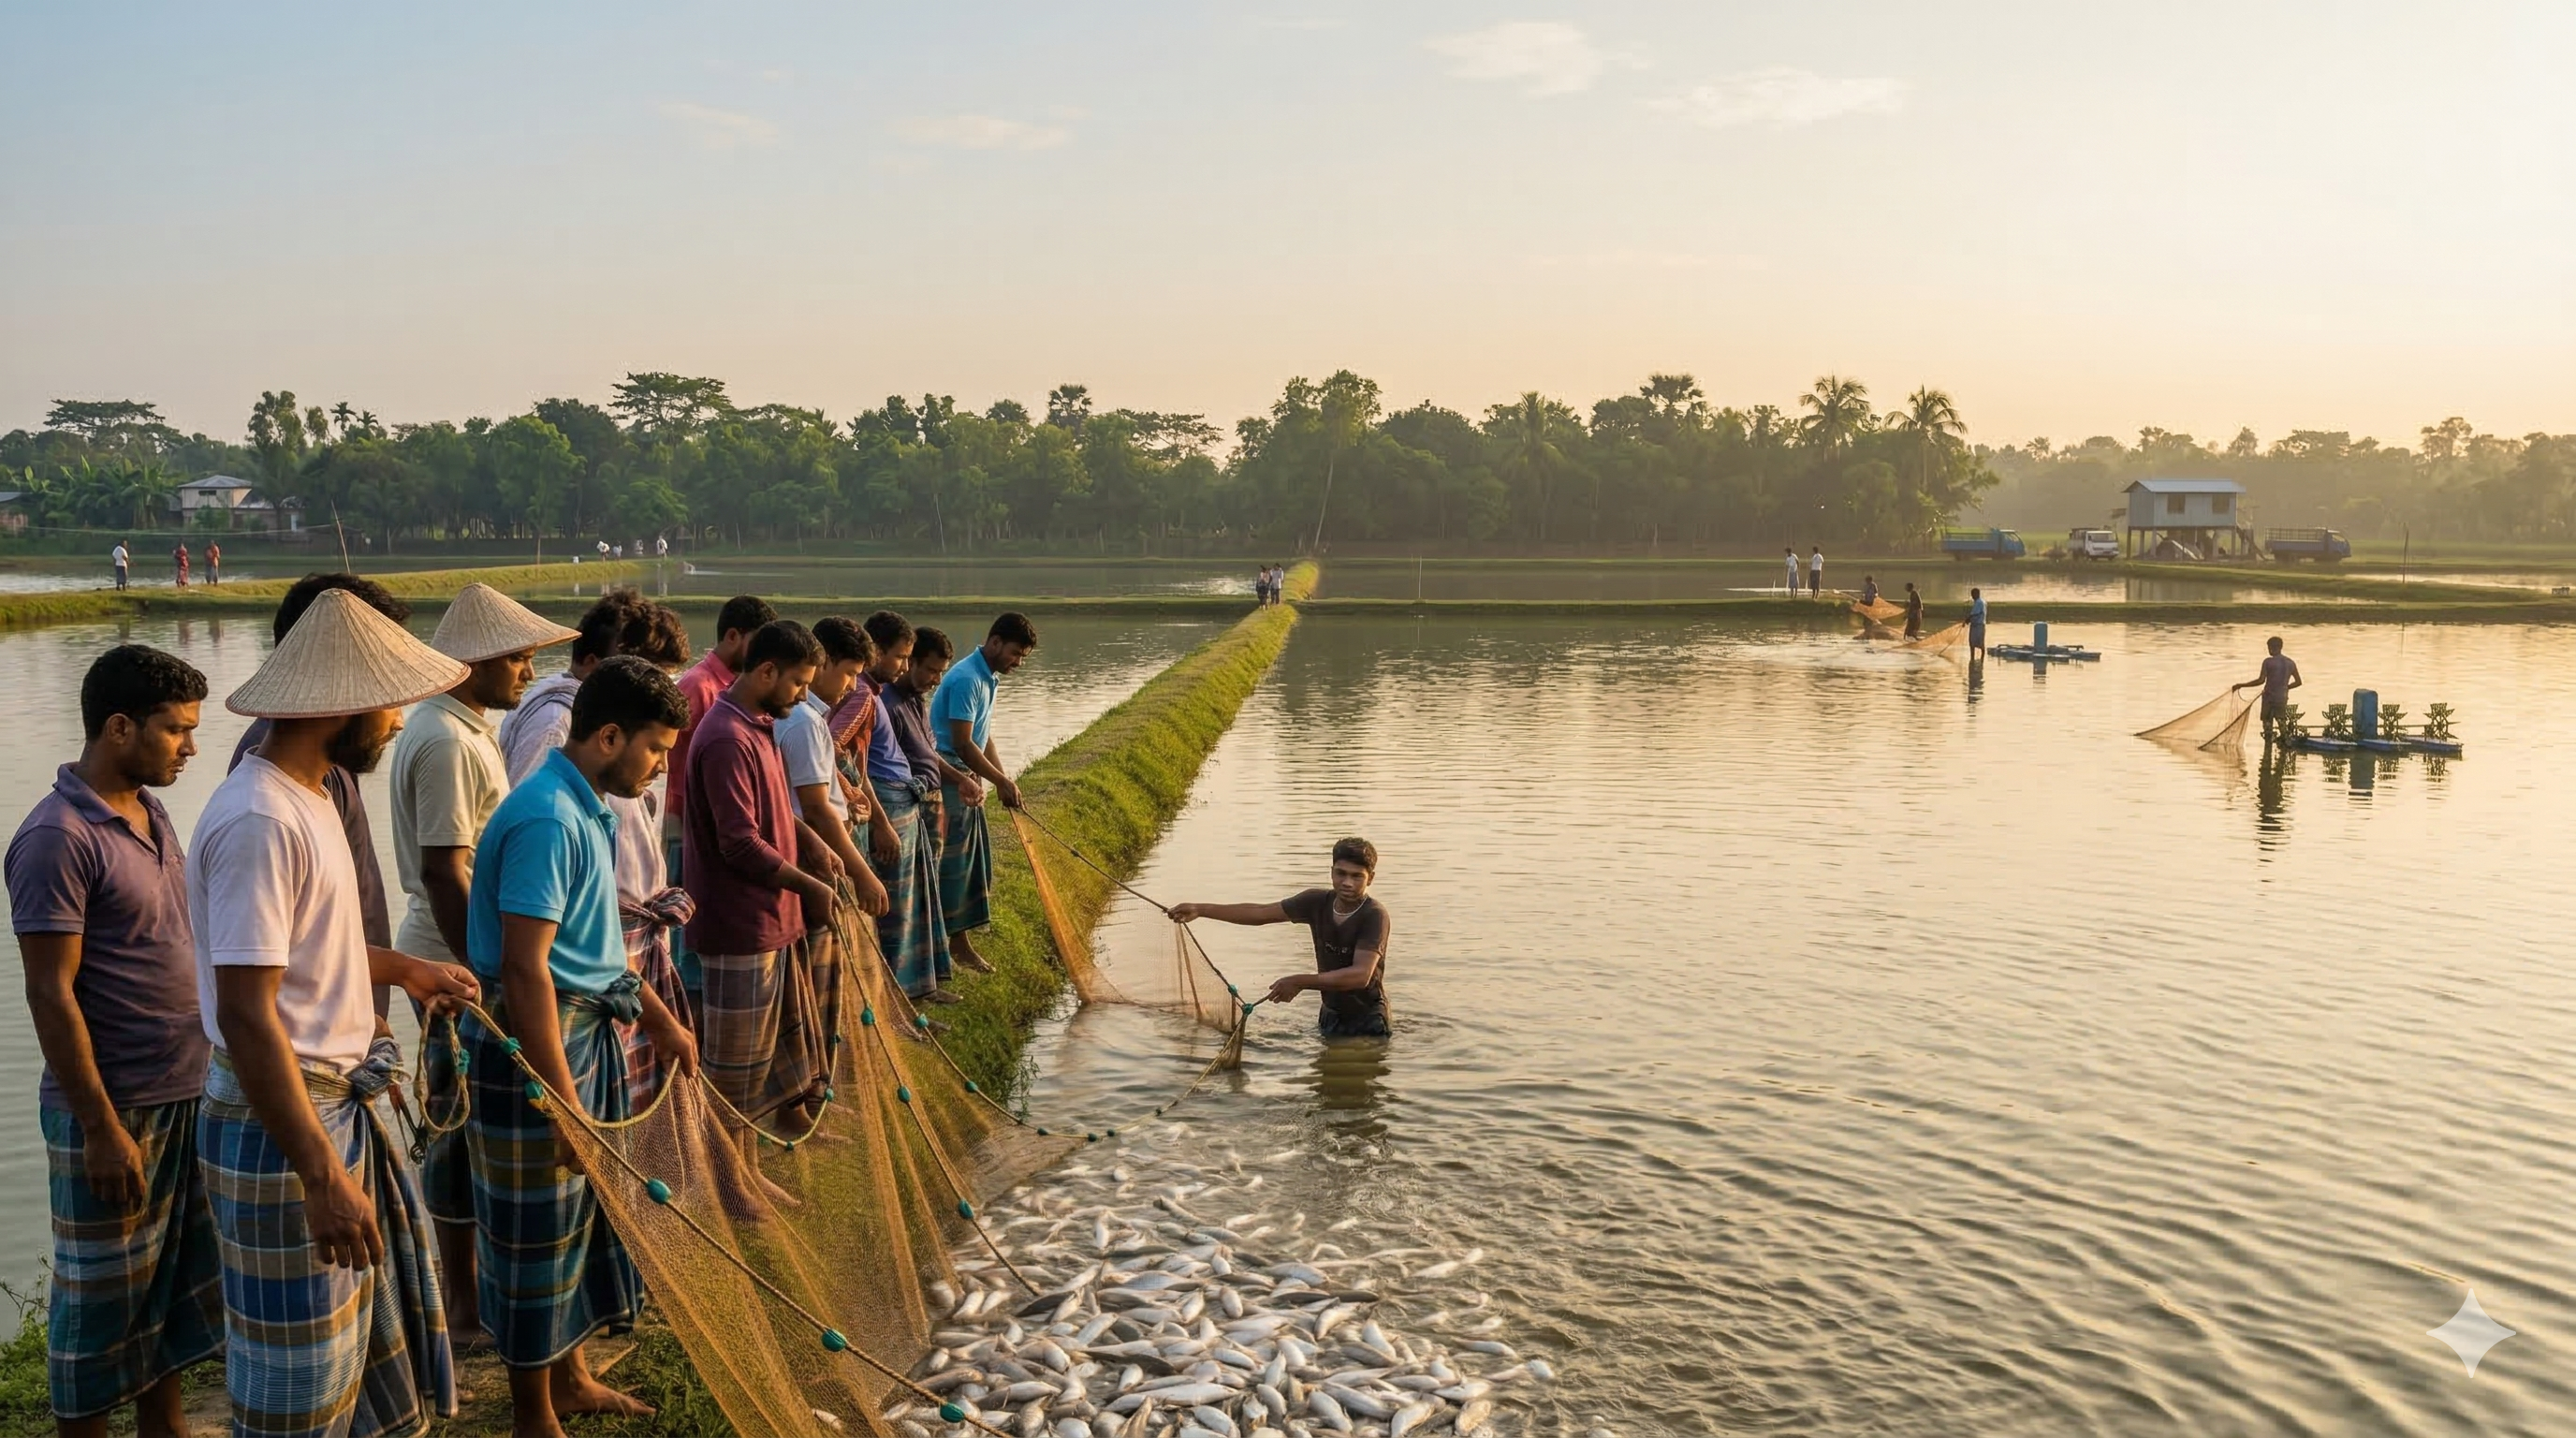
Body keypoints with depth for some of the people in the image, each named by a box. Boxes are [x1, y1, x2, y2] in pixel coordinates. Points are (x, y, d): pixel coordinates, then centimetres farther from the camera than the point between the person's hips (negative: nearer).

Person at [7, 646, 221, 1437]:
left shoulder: (149, 812, 7)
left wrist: (211, 1070, 16)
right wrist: (101, 1128, -19)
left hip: (185, 1096, 8)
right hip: (113, 1108, -8)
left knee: (175, 1276, 19)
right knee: (102, 1296, 7)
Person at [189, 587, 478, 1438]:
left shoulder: (307, 796, 7)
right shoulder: (259, 820, -24)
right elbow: (247, 1014, -27)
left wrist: (401, 968, 21)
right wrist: (321, 1176, -27)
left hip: (344, 1104, 10)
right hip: (283, 1125, -10)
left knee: (378, 1340, 22)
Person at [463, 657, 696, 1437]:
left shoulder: (587, 807, 7)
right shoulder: (546, 819, -23)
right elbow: (525, 971, -26)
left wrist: (661, 1020, 23)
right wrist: (564, 1103, -25)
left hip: (585, 1026, 10)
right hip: (535, 1039, -10)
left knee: (580, 1208, 21)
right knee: (537, 1229, 4)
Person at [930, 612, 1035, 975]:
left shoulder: (990, 679, 13)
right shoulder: (966, 679, -19)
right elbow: (963, 744, -21)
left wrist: (1003, 781, 10)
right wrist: (1002, 781, -14)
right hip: (948, 780, -10)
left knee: (976, 860, 13)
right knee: (952, 863, -4)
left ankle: (962, 941, 21)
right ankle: (956, 942, 3)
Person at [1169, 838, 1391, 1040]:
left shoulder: (1375, 916, -20)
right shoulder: (1318, 902, -2)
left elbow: (1361, 975, -32)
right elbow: (1260, 913, 4)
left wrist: (1300, 982, -35)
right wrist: (1200, 910, 1)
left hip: (1367, 1024, -6)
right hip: (1331, 1016, 6)